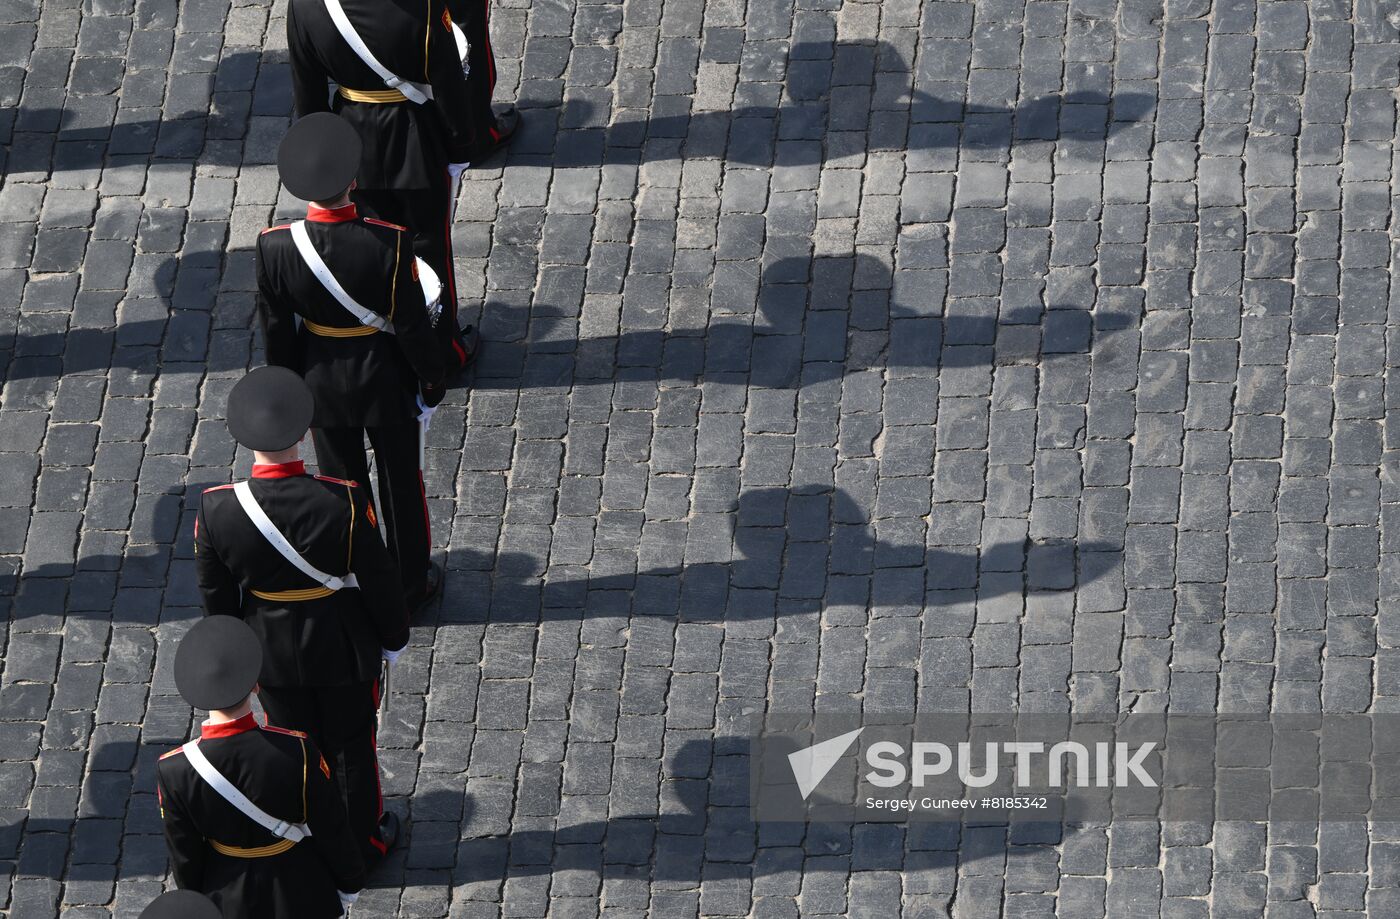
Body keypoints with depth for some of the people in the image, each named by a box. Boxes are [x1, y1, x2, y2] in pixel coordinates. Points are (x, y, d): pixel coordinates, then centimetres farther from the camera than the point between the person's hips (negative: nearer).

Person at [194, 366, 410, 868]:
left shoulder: (216, 510, -24)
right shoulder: (344, 502, -30)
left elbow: (216, 598, -8)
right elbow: (378, 581, -16)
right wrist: (394, 636, 4)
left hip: (272, 657, 2)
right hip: (344, 652, -2)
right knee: (353, 748, 22)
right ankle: (365, 841, 41)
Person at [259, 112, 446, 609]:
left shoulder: (275, 246, -22)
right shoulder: (388, 243, -29)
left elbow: (276, 331, -8)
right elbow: (412, 324, -17)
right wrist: (432, 379, 0)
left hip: (322, 381, 2)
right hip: (385, 380, -2)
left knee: (341, 482, 21)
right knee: (401, 481, 19)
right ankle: (411, 583, 36)